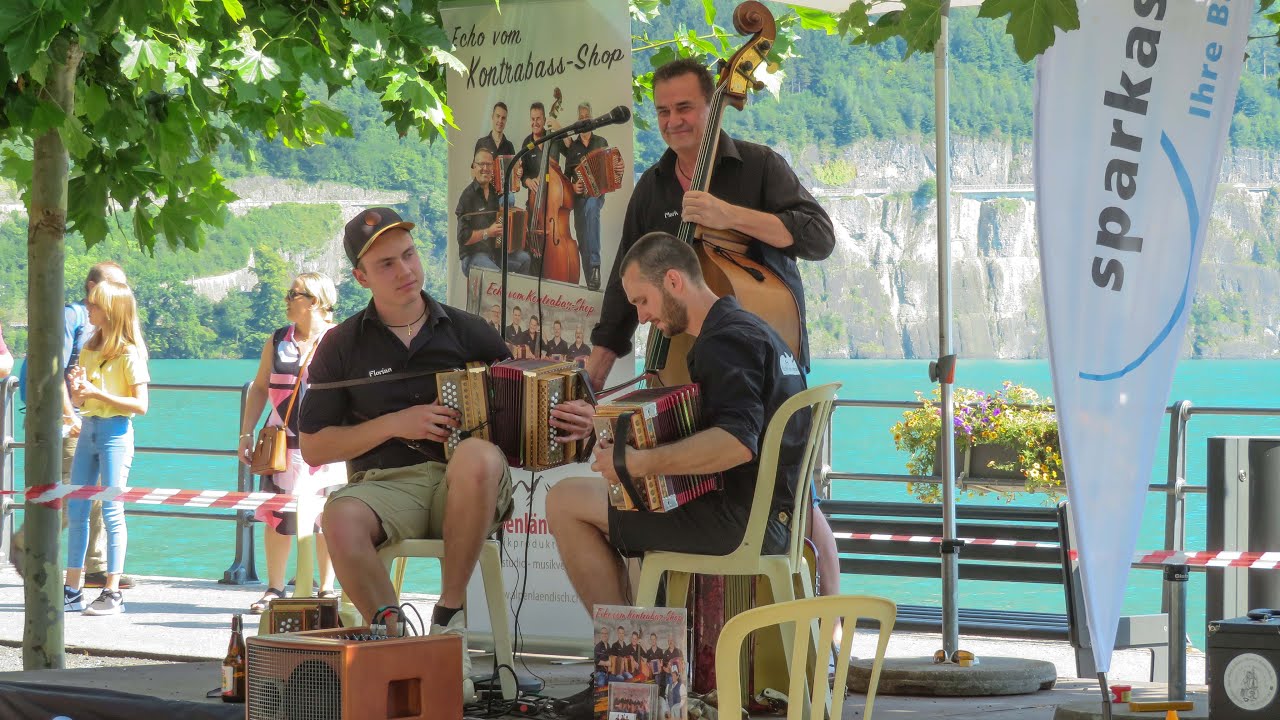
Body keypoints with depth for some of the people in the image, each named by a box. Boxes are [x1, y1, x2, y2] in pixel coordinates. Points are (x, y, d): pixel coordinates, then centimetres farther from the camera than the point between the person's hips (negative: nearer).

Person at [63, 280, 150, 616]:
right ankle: (73, 590, 11)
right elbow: (79, 401, 15)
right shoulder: (89, 349, 13)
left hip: (116, 431, -7)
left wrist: (98, 393, -19)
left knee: (111, 510, -6)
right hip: (89, 428, 7)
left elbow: (140, 405, -13)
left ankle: (113, 593, -2)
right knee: (75, 509, 6)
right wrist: (77, 389, -8)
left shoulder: (130, 353, -9)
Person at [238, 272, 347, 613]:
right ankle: (274, 589, 10)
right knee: (276, 517, 1)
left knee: (327, 520, 2)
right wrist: (246, 434, 8)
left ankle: (327, 589, 12)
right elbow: (260, 387, 15)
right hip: (282, 443, 3)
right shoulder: (278, 341, 9)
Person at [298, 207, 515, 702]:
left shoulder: (466, 332, 12)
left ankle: (448, 618, -22)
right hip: (386, 487, 0)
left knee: (480, 456, -37)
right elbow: (313, 448, 8)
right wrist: (395, 424, -5)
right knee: (341, 519, -37)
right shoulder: (343, 345, 10)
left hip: (464, 492, 0)